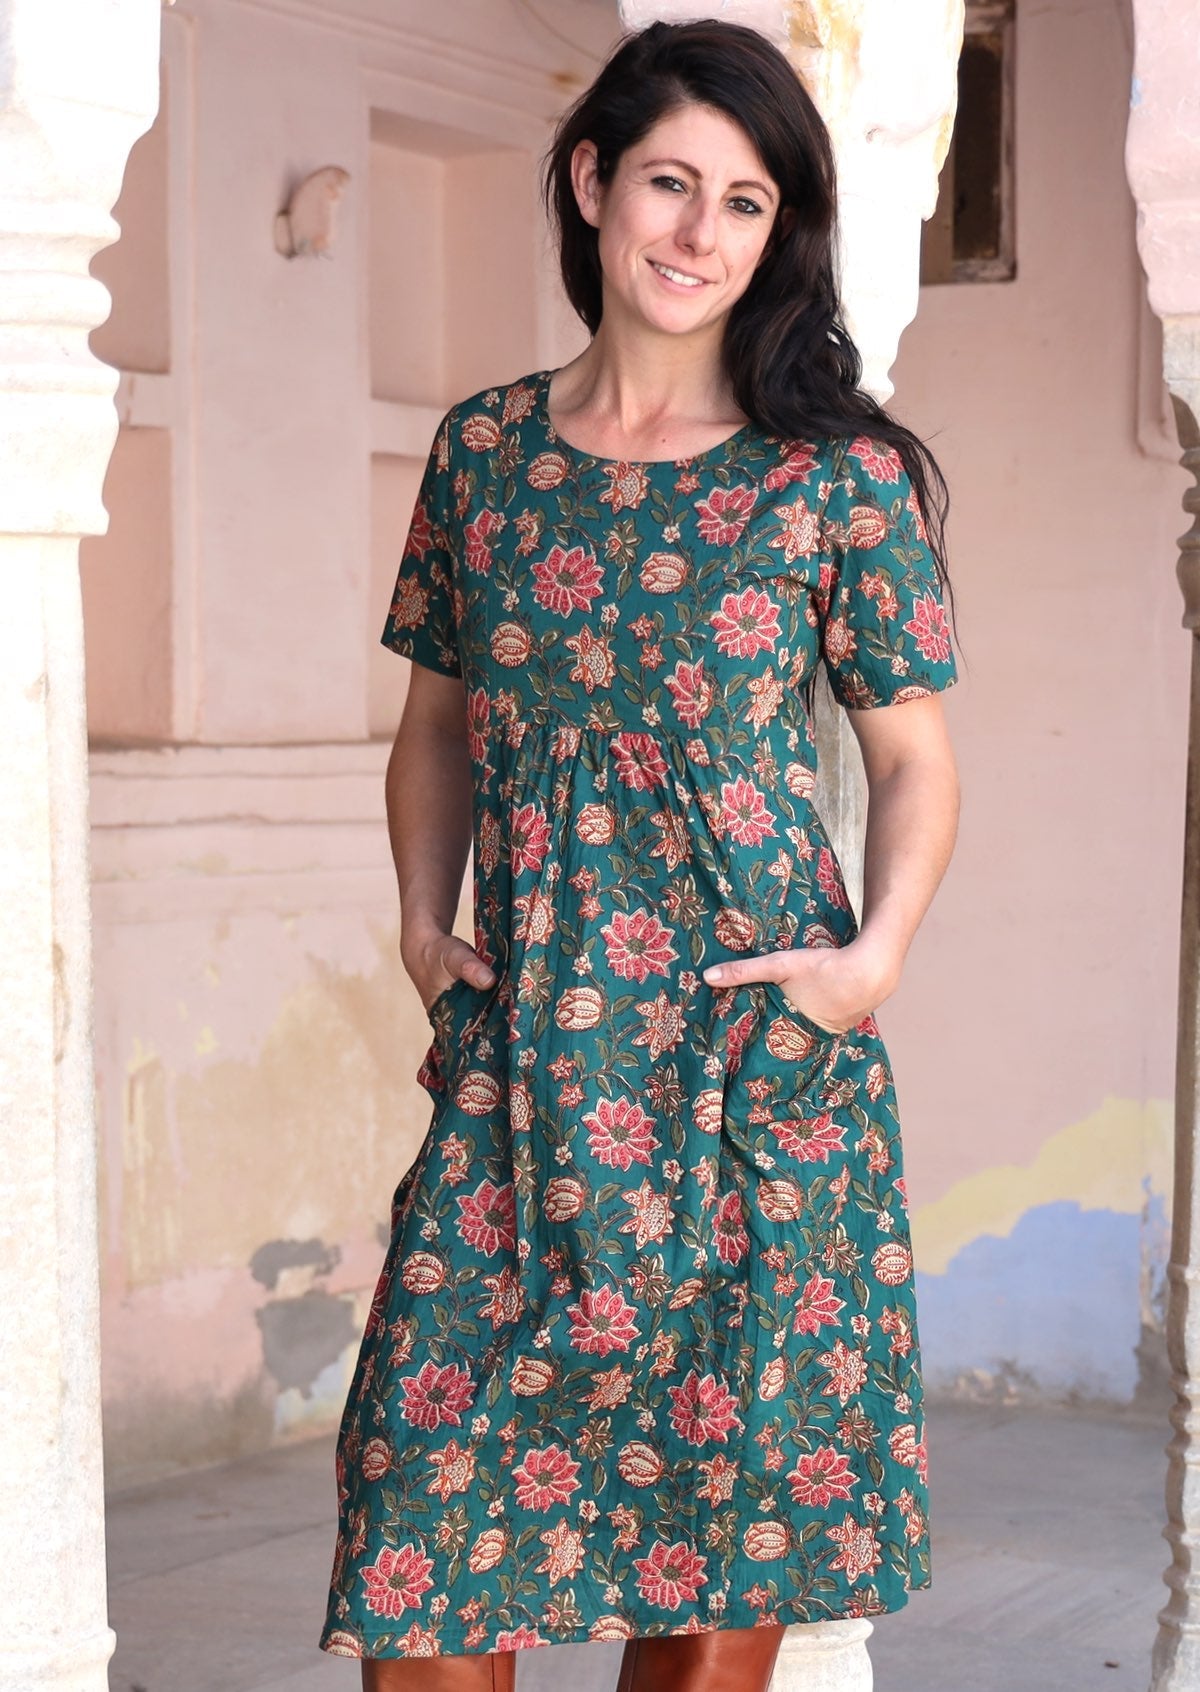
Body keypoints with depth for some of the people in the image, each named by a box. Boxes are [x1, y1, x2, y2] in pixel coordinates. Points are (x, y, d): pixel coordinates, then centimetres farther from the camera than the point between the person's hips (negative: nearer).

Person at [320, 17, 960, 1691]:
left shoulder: (838, 475, -1)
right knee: (428, 1460, -2)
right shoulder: (484, 449, 8)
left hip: (760, 1051, -2)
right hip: (522, 1050, 2)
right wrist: (425, 914, 4)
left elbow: (914, 756, 3)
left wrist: (880, 952, -11)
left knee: (729, 1476, 4)